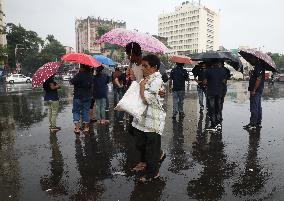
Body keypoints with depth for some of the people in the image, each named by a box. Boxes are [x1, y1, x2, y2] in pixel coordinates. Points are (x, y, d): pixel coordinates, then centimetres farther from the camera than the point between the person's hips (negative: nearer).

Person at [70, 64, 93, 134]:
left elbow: (71, 82, -11)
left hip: (78, 97, -5)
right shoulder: (90, 76, 3)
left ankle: (77, 128, -3)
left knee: (76, 111, 5)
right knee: (86, 111, 12)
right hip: (88, 97, 5)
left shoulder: (78, 75, -16)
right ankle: (86, 128, 17)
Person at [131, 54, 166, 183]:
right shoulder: (147, 78, 12)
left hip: (152, 120, -9)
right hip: (143, 118, 9)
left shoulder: (156, 80, -17)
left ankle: (152, 173, 22)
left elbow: (146, 98, -24)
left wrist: (142, 85, -10)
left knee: (152, 147, 5)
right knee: (142, 144, 20)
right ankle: (146, 164, 43)